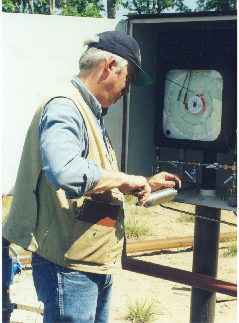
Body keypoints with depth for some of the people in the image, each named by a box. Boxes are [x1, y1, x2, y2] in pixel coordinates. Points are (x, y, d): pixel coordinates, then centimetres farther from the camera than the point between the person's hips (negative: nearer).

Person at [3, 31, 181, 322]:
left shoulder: (91, 113, 18)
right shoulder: (64, 107, -17)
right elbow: (64, 172, -36)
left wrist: (145, 184, 21)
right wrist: (126, 180, -24)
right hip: (69, 267, -10)